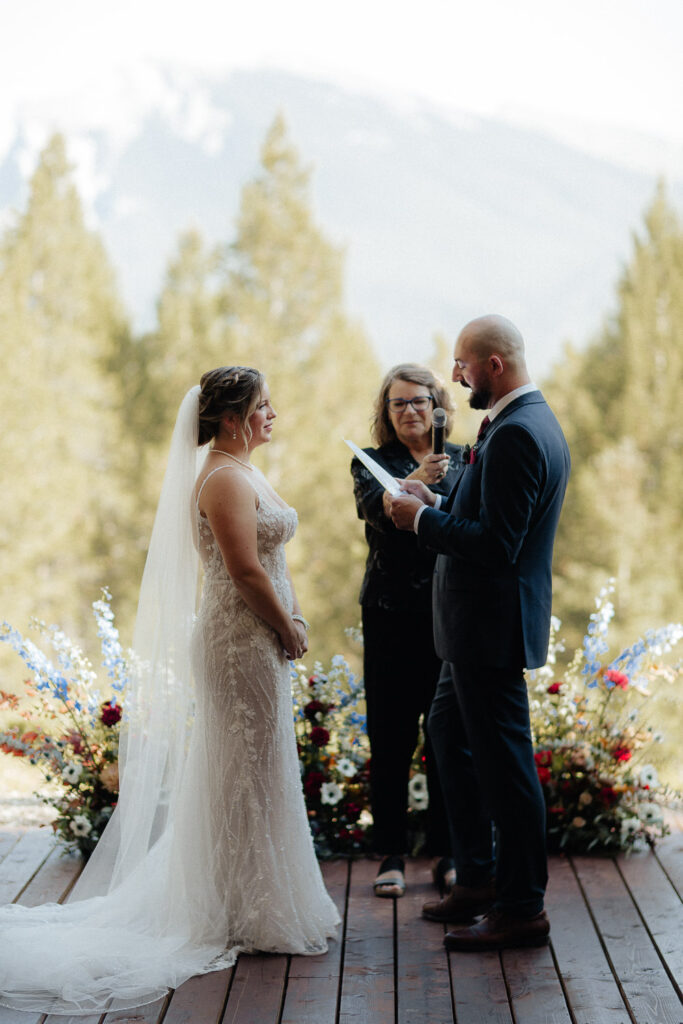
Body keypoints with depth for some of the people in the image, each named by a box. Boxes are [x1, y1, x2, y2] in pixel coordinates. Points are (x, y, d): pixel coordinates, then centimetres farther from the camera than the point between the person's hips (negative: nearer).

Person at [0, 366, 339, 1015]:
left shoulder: (238, 473, 15)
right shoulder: (226, 478, -17)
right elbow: (247, 573, -21)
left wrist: (288, 622, 8)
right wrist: (289, 629, -10)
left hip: (252, 640, 10)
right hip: (245, 643, -10)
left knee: (241, 772, 16)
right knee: (247, 773, -1)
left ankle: (246, 904, 27)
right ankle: (252, 916, 9)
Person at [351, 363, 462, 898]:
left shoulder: (464, 460, 9)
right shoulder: (373, 463, 3)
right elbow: (377, 507, -18)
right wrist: (414, 482, -38)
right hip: (392, 618, -1)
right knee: (390, 739, 2)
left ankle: (447, 853, 16)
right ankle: (391, 855, 12)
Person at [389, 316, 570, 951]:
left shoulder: (514, 435, -22)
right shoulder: (534, 421, 12)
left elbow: (496, 544, -26)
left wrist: (424, 519, -15)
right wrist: (436, 505, 7)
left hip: (493, 628, -11)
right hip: (480, 624, 11)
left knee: (503, 761, -2)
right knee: (448, 732, 22)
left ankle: (522, 909, 10)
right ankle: (477, 876, 33)